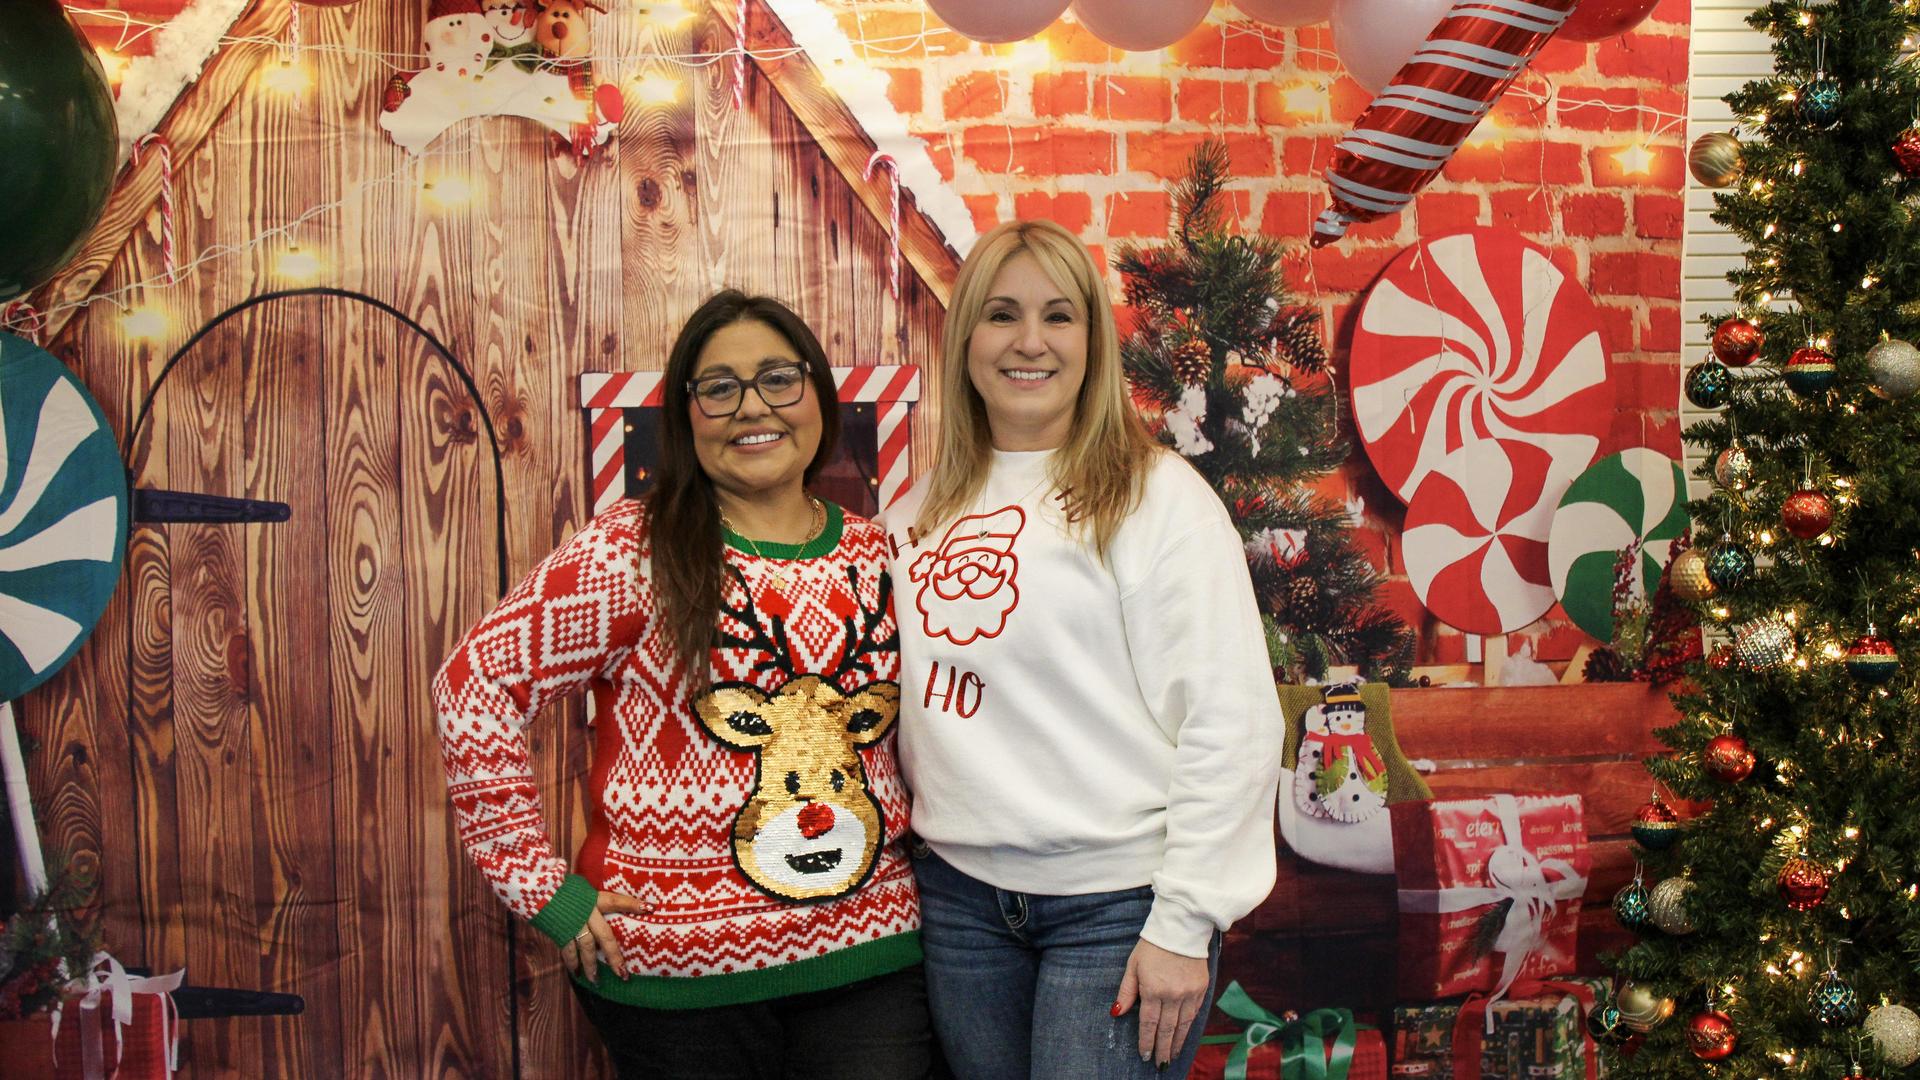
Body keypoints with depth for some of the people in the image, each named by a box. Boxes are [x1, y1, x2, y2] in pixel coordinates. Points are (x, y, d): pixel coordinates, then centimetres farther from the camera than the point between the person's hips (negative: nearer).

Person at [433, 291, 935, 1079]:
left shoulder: (878, 557, 5)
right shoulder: (635, 551, -9)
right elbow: (474, 683, -10)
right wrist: (543, 888, -10)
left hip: (872, 958, 3)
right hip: (678, 975, -3)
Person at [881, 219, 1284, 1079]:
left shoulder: (1158, 494, -7)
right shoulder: (919, 514, 9)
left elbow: (1231, 718, -11)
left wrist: (1184, 922, -13)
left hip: (1117, 903, -4)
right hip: (960, 891, 5)